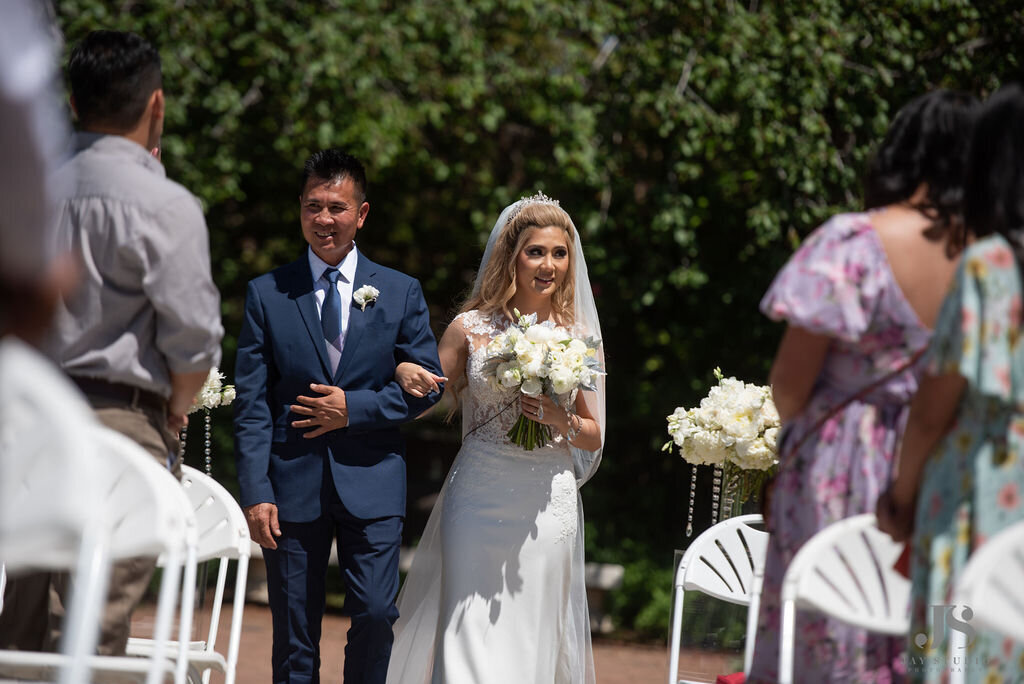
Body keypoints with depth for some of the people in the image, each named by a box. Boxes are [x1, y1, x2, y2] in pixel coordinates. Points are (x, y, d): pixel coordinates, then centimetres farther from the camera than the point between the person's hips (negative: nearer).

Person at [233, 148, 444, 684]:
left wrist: (354, 409, -9)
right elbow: (251, 401, 1)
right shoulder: (266, 294, 4)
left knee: (375, 614, -10)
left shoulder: (401, 293, 7)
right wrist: (256, 493, -8)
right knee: (294, 635, 3)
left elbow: (427, 384, 5)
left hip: (371, 482, 0)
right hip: (293, 484, 0)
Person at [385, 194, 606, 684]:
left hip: (548, 505, 1)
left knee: (534, 639, 3)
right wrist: (406, 375, -10)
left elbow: (593, 438, 11)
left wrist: (558, 419, -10)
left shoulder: (577, 336, 5)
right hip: (478, 500, -1)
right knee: (469, 639, -4)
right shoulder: (472, 329, 2)